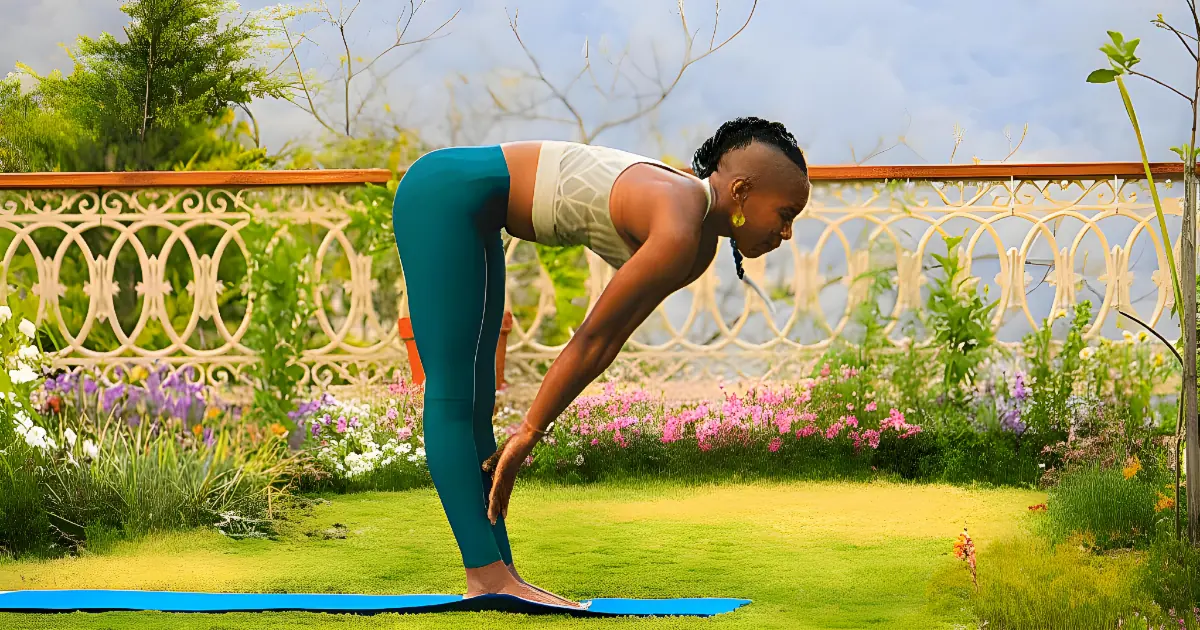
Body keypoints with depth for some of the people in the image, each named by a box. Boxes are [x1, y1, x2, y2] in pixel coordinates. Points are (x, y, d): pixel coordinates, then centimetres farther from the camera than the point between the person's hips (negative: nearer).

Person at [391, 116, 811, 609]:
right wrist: (530, 433, -10)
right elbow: (591, 338, -18)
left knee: (474, 401, 7)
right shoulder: (677, 233, -23)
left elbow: (605, 344, 9)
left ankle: (496, 574, 7)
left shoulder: (701, 244, 7)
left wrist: (527, 433, 8)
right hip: (445, 195, -10)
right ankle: (486, 574, -14)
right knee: (452, 394, -11)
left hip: (463, 208, 10)